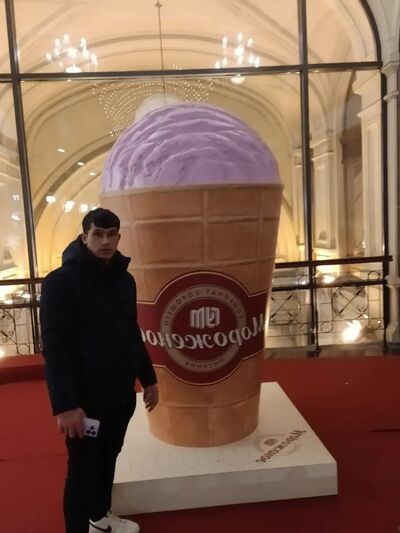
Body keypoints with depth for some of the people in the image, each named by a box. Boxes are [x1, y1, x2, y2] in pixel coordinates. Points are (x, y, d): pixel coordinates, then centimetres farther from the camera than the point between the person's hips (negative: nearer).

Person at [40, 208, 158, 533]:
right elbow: (55, 348, -18)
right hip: (85, 398, -6)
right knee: (83, 469, 8)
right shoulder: (61, 281, -15)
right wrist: (65, 404, -22)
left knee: (108, 459, 22)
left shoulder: (125, 280, 5)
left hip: (122, 393, 6)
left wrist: (148, 379, 13)